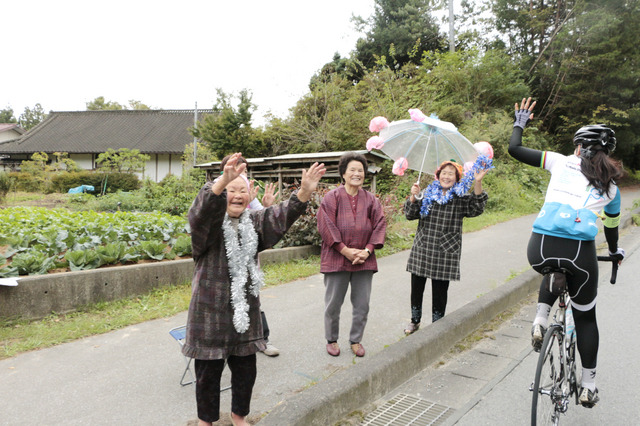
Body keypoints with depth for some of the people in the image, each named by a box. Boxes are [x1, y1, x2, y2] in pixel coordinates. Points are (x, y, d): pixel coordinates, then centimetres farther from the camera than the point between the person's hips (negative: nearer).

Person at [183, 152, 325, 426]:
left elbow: (281, 216, -12)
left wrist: (304, 192, -30)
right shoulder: (209, 223, -10)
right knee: (208, 372, 10)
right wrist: (222, 182, -54)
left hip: (245, 311, 5)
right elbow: (201, 211, -33)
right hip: (211, 311, -4)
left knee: (246, 370, 16)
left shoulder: (255, 223, 5)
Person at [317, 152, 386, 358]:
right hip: (336, 259, -3)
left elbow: (380, 225, 4)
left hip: (364, 260, 3)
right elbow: (326, 226, -9)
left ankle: (356, 340, 28)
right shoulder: (332, 197, -3)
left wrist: (368, 250, -9)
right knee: (333, 304, 7)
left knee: (362, 305, 9)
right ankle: (331, 340, 27)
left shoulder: (371, 199, 8)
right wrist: (345, 250, -13)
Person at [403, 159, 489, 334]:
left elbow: (477, 208, -17)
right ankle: (415, 321, 32)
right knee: (416, 288, 10)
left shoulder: (461, 199, 1)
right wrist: (413, 197, -13)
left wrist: (478, 183, -27)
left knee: (440, 292, 6)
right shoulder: (428, 194, 8)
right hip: (421, 252, 2)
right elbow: (410, 215, 4)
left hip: (445, 254, -2)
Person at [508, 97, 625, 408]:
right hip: (580, 253, 1)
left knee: (554, 272, 38)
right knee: (585, 316, 23)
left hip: (539, 249, 0)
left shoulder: (561, 162, 11)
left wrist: (519, 123, 30)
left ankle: (540, 320, 16)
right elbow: (611, 228, 31)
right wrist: (615, 252, 52)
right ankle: (588, 386, 29)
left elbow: (514, 150, 11)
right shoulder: (610, 187, 18)